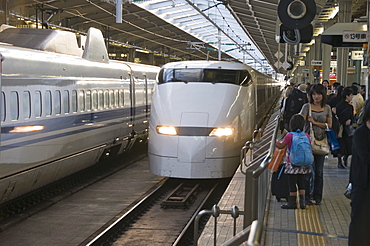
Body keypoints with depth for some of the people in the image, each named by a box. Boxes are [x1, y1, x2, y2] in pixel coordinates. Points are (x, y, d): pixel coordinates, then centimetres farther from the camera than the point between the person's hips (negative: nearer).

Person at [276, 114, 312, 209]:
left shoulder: (289, 135, -12)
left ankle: (292, 202, 9)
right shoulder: (306, 136, 1)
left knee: (292, 184, 3)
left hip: (292, 164, -5)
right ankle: (302, 202, 12)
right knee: (301, 183, 13)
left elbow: (281, 146, -6)